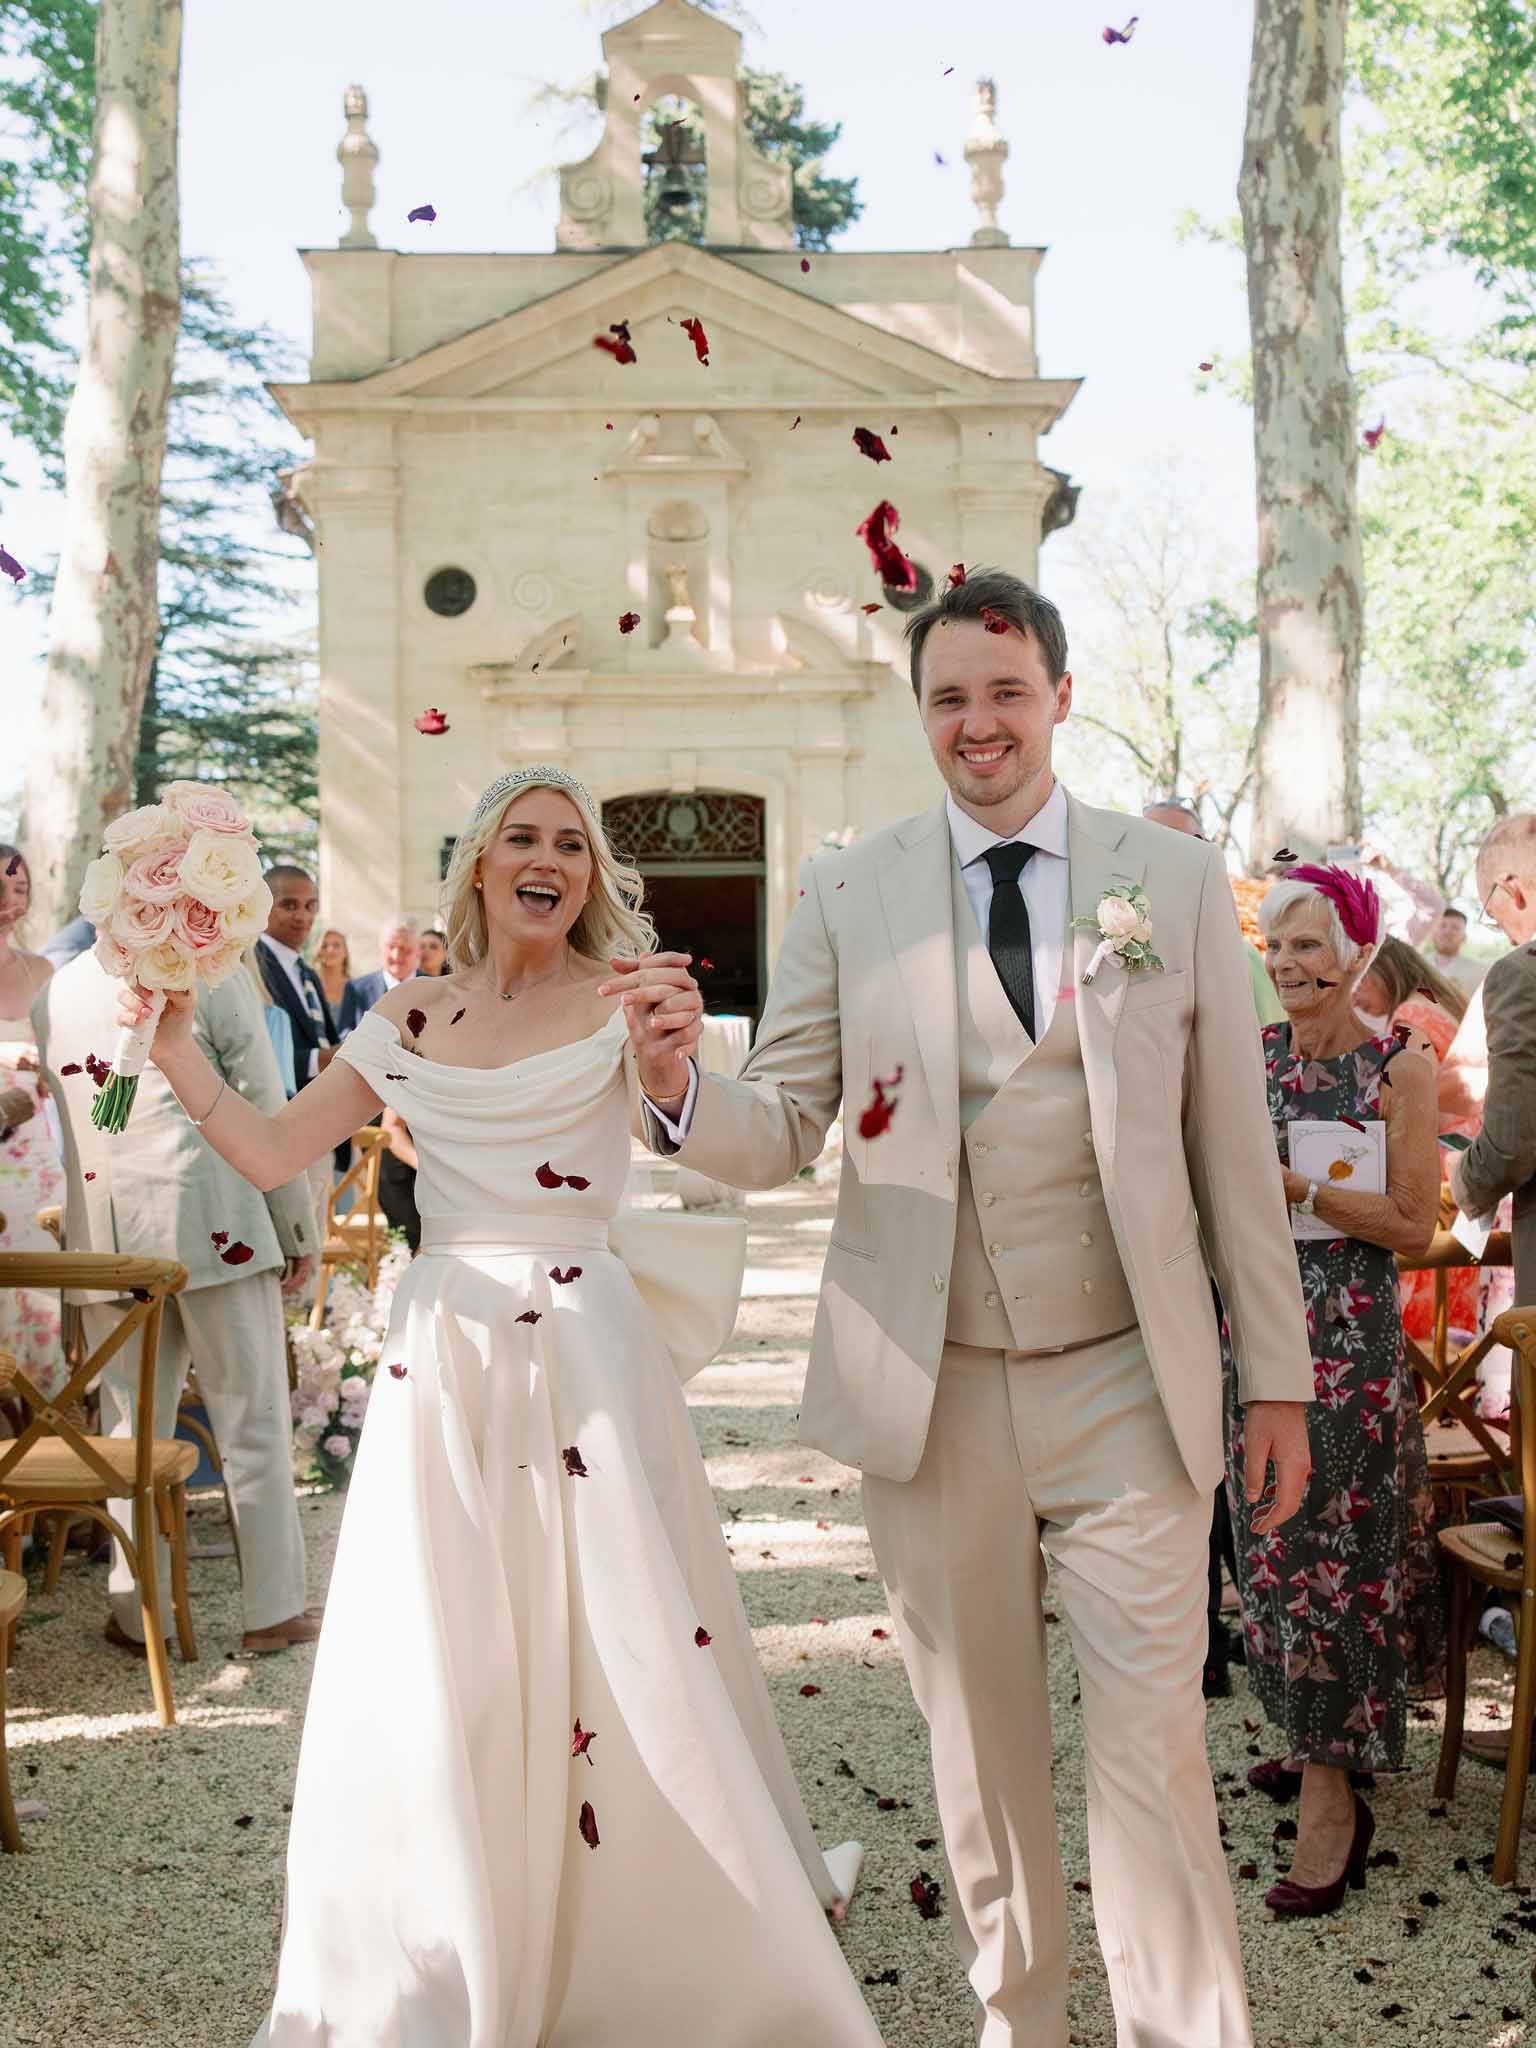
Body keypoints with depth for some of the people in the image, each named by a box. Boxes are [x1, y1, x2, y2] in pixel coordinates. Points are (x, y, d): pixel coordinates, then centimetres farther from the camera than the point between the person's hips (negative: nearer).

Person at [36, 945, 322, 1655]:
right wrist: (297, 1233, 3)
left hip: (105, 1238, 4)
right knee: (252, 1421, 6)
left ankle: (136, 1615, 20)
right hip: (214, 1224, -4)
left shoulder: (50, 995, 10)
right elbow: (267, 1116, -5)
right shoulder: (210, 978, -6)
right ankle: (272, 1610, 13)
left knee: (132, 1428, 12)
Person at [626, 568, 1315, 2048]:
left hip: (1125, 1385, -1)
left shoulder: (1176, 879, 3)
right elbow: (783, 1133, -1)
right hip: (931, 1390, 1)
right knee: (978, 1745, 15)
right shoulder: (848, 894, 2)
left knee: (1154, 1747, 1)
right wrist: (679, 1094, -23)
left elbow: (1233, 1145, 4)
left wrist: (1278, 1373, 4)